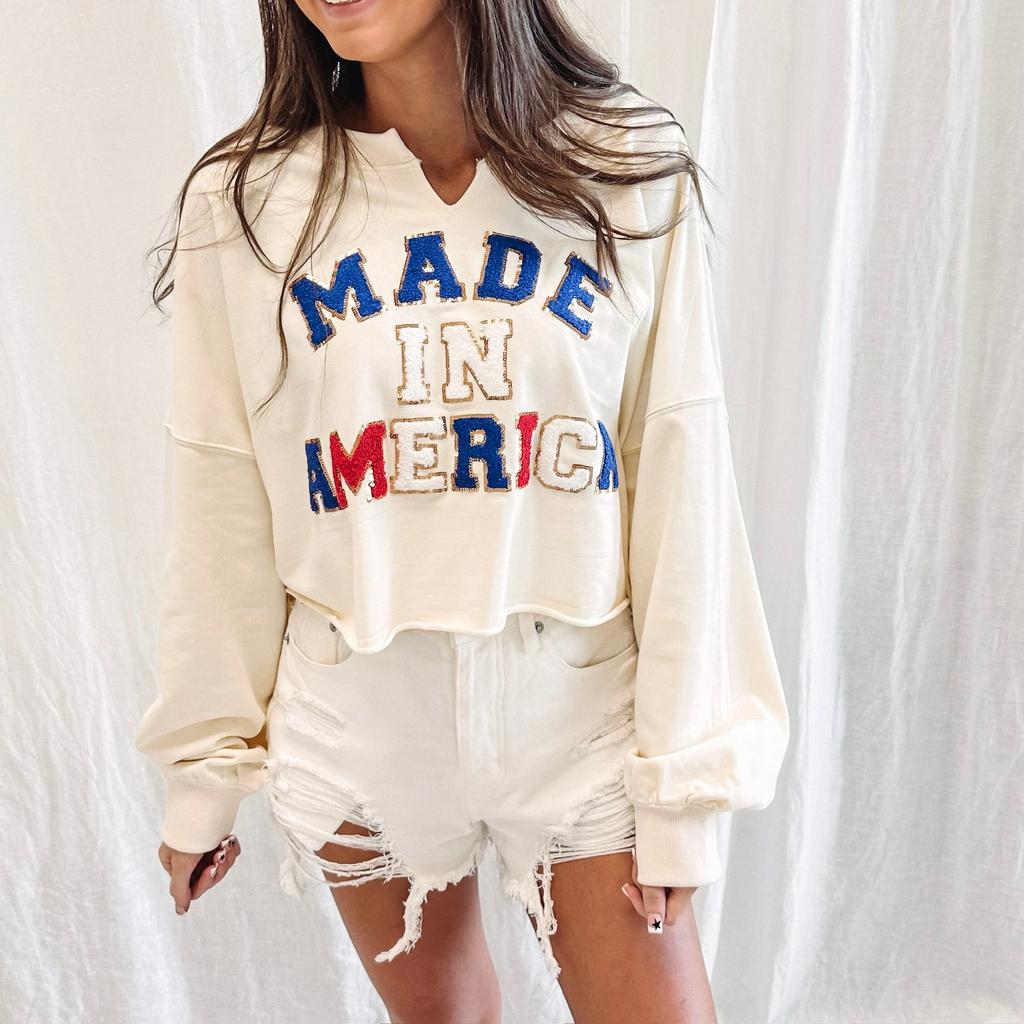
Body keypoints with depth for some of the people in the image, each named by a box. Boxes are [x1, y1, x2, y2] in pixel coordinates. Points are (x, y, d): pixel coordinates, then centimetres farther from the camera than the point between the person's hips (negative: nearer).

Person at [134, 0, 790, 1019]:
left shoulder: (632, 172, -7)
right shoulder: (242, 203, -5)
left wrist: (682, 780, -5)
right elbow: (220, 512, -1)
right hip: (358, 734, 1)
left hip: (581, 721, 0)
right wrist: (203, 771, 6)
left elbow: (680, 484, -7)